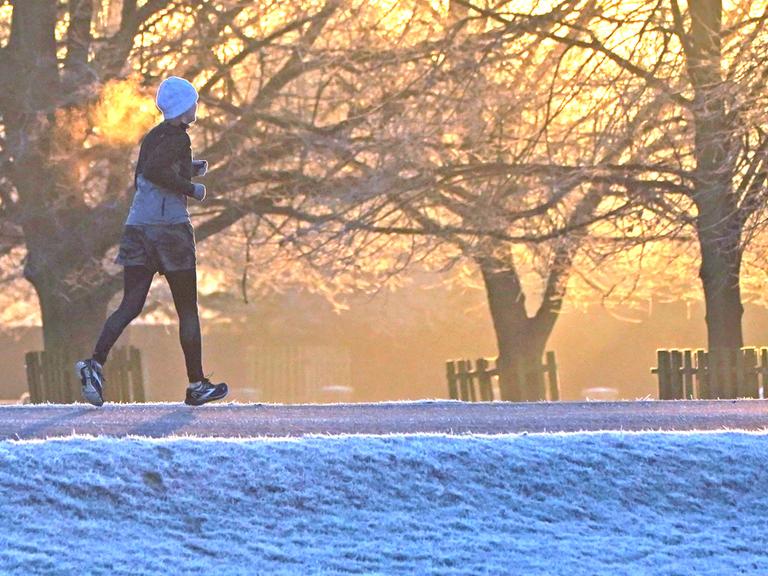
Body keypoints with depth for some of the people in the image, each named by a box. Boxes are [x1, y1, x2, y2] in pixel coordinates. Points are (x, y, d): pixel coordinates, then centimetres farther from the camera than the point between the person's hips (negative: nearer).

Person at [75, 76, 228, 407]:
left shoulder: (152, 137, 16)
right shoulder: (178, 137, -9)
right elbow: (154, 171, -25)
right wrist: (192, 189, -14)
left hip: (137, 227, 7)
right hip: (170, 227, -7)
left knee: (131, 304, 1)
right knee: (187, 308, 5)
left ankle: (96, 364, -20)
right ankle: (196, 385, 10)